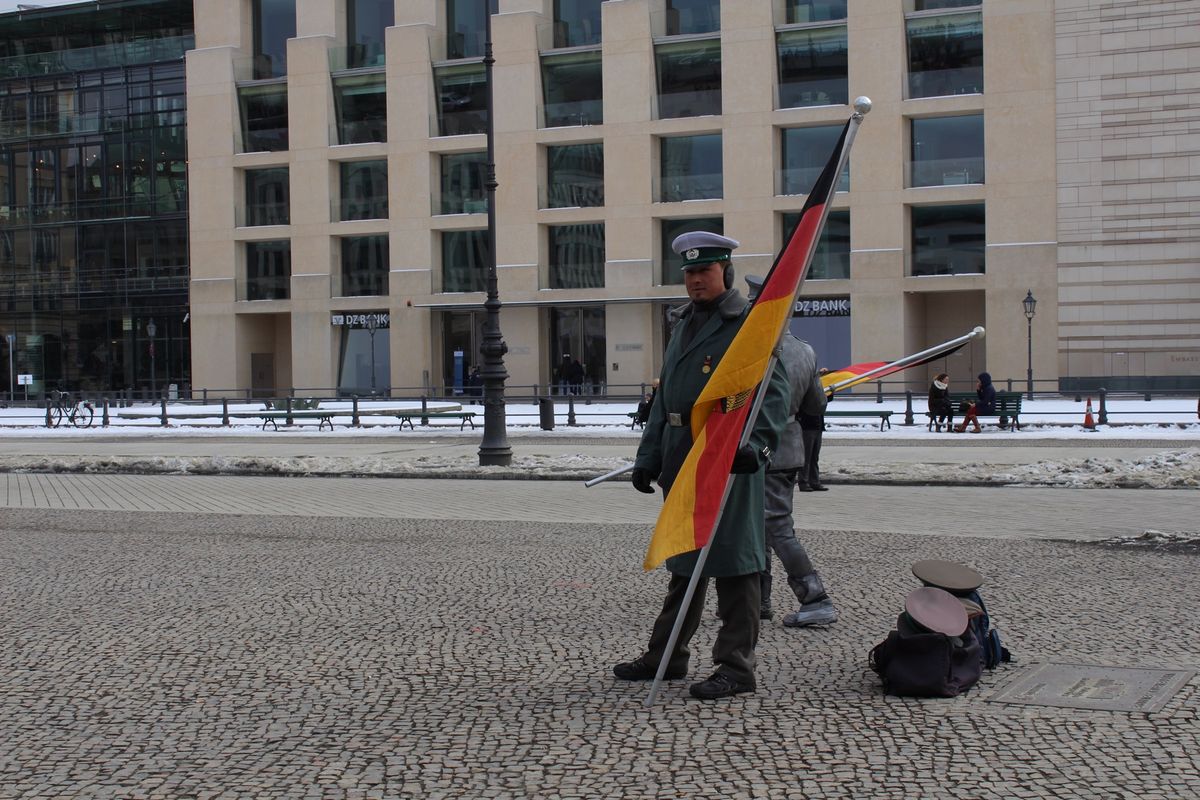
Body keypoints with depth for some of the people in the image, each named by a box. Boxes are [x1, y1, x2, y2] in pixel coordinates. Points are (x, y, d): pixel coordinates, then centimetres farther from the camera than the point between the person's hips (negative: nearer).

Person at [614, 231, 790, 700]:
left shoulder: (749, 323, -8)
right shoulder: (685, 324, 18)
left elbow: (772, 391, -19)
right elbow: (664, 395, 20)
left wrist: (754, 443, -34)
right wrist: (649, 456, 16)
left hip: (728, 460, -9)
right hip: (682, 459, 9)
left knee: (732, 559, -2)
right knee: (683, 558, 17)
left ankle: (736, 667, 6)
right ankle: (666, 656, 28)